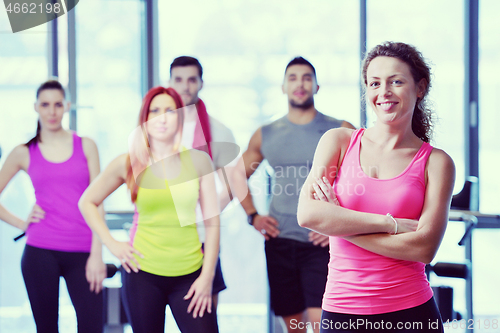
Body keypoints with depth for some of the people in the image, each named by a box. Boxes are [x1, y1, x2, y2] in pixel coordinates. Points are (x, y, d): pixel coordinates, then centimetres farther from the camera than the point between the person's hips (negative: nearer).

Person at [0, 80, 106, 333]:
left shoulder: (85, 146, 8)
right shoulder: (24, 153, 8)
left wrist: (97, 254, -2)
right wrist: (21, 223, 2)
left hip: (82, 254, 0)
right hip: (41, 252, 0)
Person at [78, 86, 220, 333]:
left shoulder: (198, 160, 2)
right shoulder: (128, 164, 1)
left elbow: (212, 222, 2)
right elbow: (87, 202, 13)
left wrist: (207, 276, -3)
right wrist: (112, 244, 2)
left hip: (189, 273, 0)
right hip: (143, 273, 0)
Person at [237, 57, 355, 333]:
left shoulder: (340, 132, -1)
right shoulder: (265, 135, 9)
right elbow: (238, 175, 22)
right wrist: (252, 216, 9)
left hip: (321, 243, -4)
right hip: (280, 241, 4)